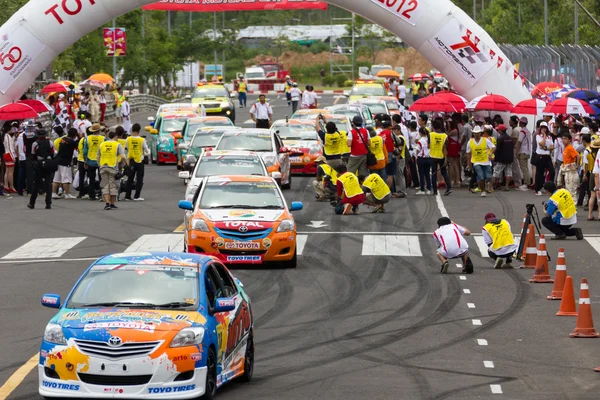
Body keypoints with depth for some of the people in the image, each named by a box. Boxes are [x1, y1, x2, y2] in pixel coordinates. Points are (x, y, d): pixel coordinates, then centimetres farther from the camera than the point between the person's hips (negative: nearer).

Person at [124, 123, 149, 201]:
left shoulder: (128, 139, -6)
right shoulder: (142, 140, -13)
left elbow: (126, 149, 6)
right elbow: (147, 151, -5)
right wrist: (148, 151, 17)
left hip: (131, 160, 3)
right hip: (139, 161, -3)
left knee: (130, 179, 13)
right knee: (139, 179, 3)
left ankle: (127, 196, 14)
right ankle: (136, 196, -3)